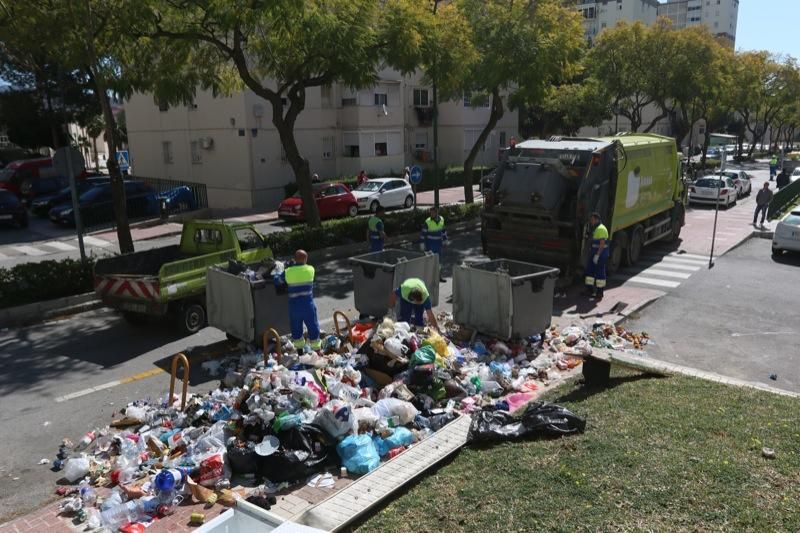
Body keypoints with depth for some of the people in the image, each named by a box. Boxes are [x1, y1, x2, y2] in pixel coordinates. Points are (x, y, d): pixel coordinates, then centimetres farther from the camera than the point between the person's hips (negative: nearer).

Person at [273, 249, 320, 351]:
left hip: (294, 305, 2)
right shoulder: (310, 270, -3)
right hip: (308, 305, -1)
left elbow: (277, 281, 9)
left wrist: (276, 275, 30)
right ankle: (316, 348, 18)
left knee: (296, 328, 17)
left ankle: (299, 349, 28)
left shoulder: (288, 272, -1)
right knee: (313, 327, 11)